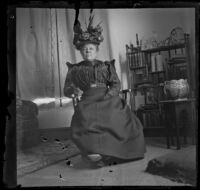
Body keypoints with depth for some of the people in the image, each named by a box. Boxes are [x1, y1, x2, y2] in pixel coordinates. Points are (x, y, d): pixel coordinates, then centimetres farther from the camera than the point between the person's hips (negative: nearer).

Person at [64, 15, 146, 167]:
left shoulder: (106, 66, 19)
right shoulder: (75, 69, 19)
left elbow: (116, 85, 9)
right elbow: (67, 90, 14)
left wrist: (107, 95, -10)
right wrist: (73, 90, -9)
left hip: (109, 99, 1)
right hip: (88, 101, -1)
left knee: (125, 118, -24)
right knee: (84, 117, -34)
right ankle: (93, 151, -38)